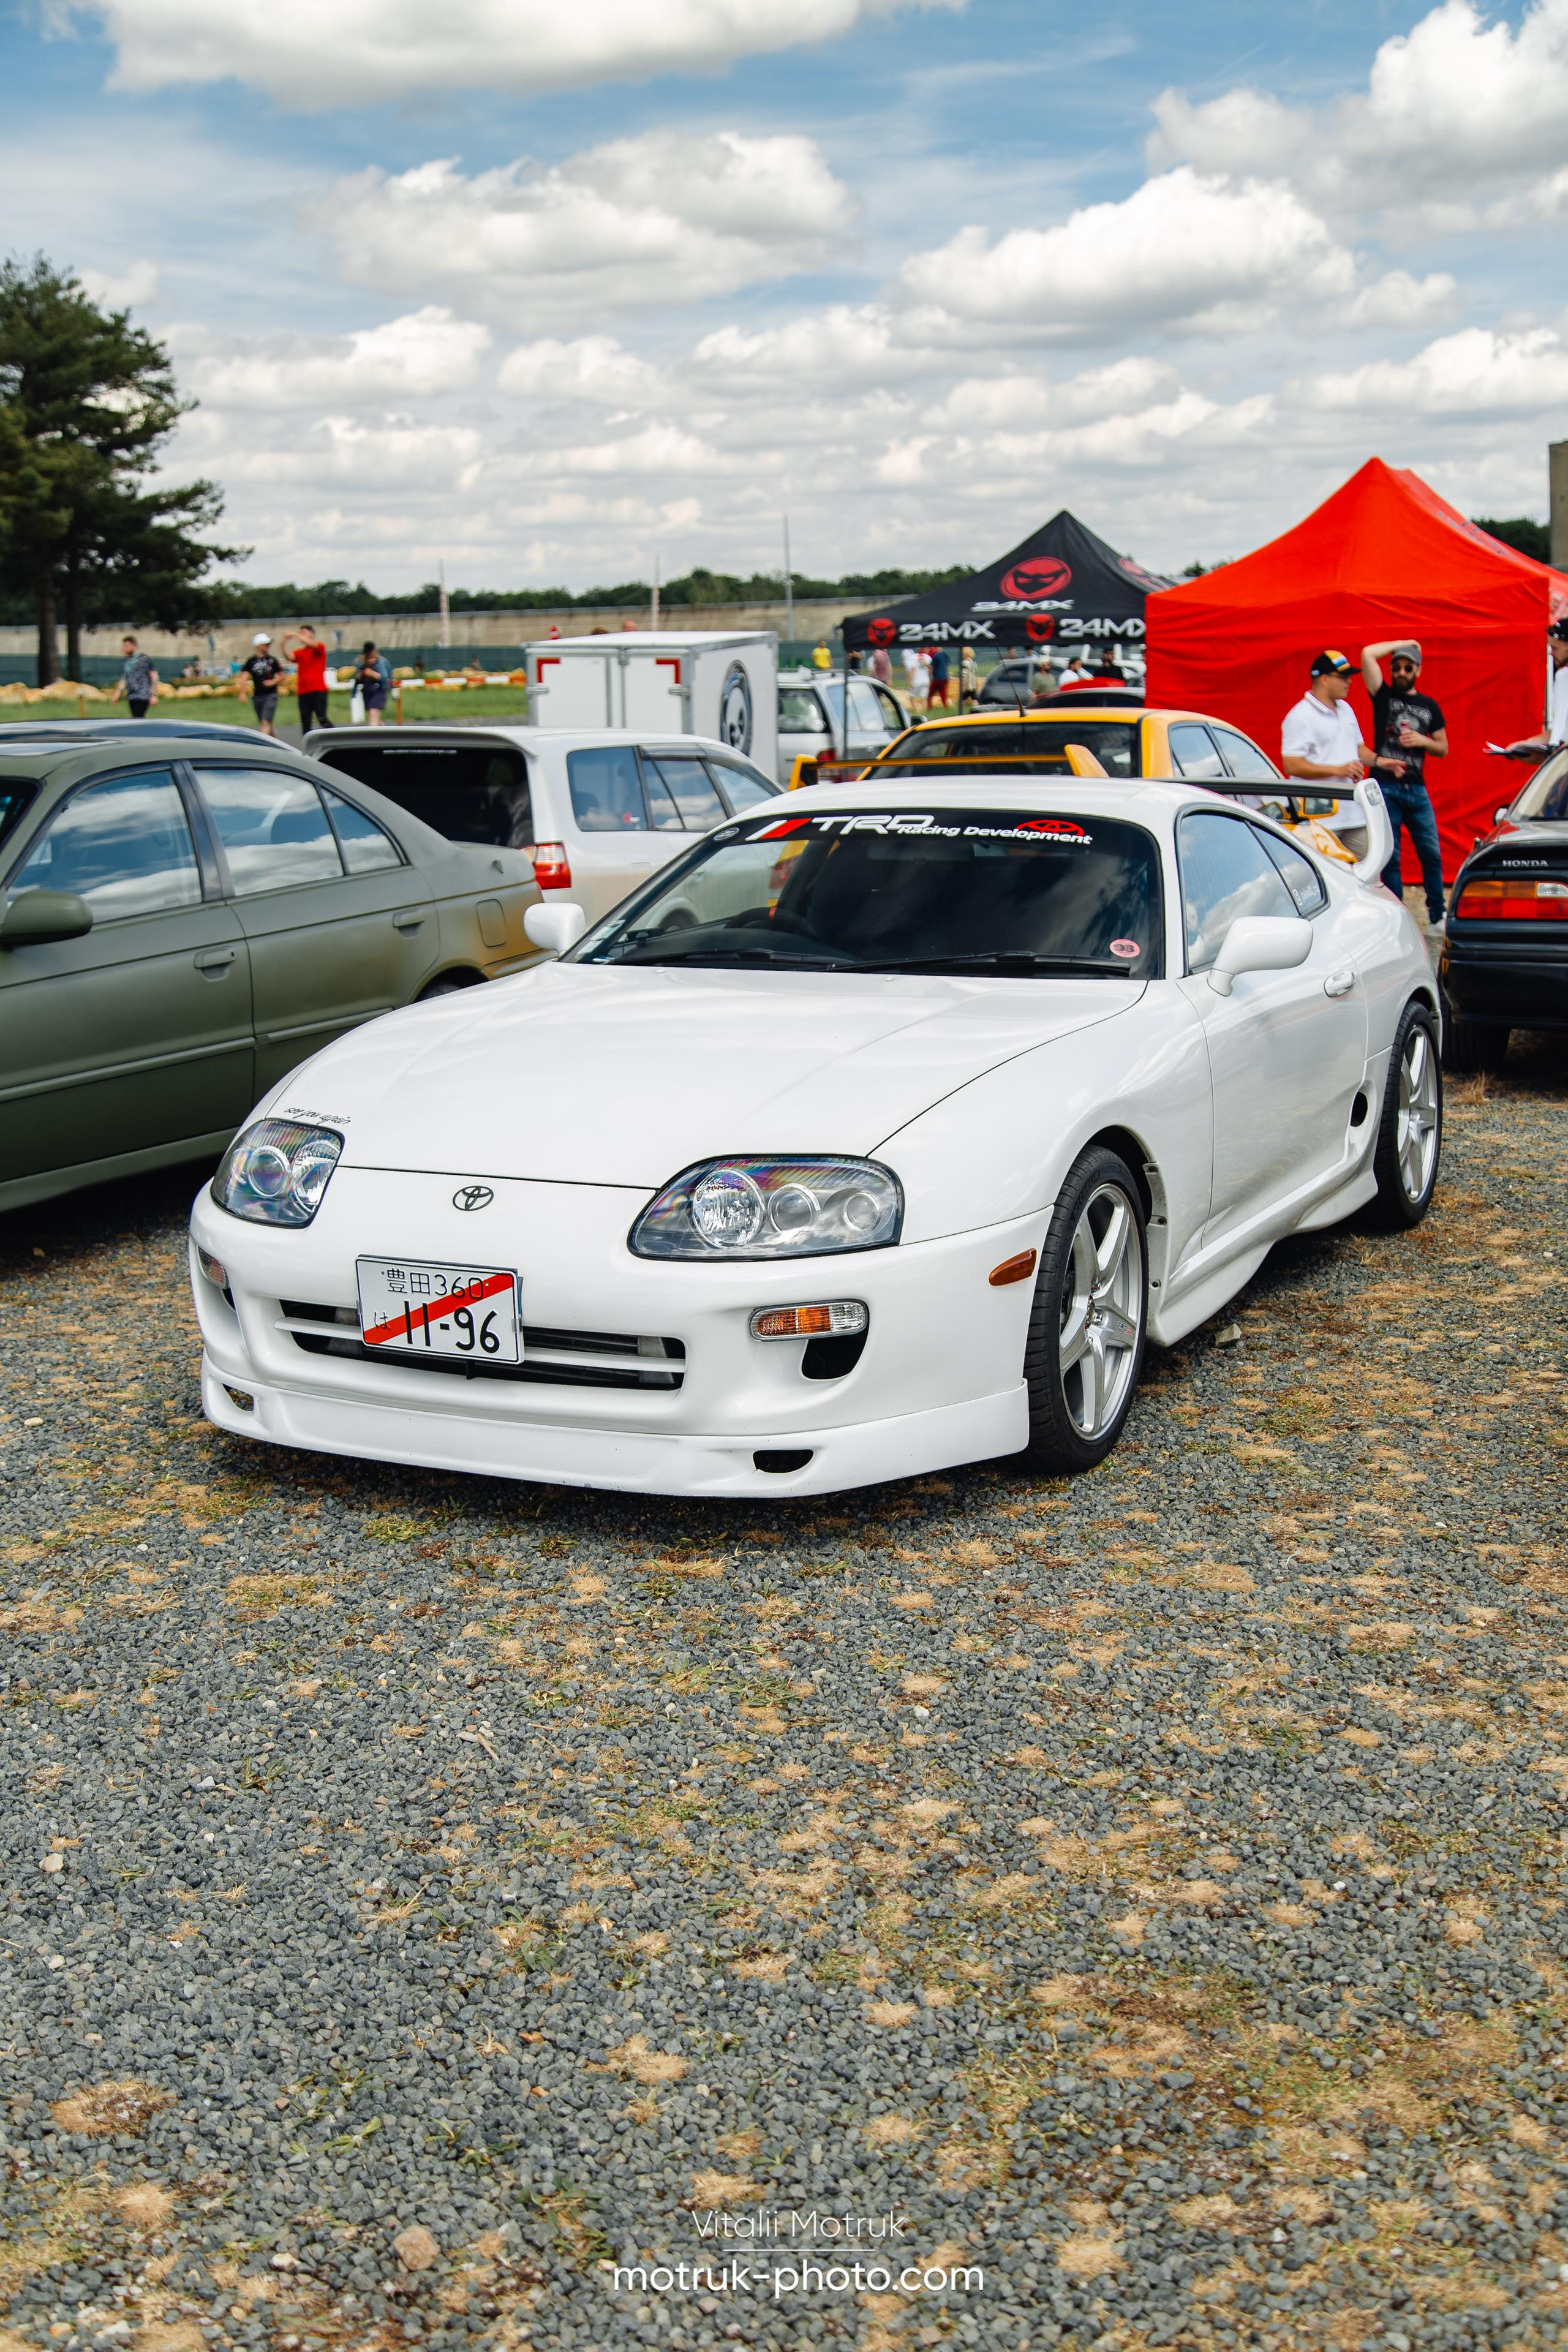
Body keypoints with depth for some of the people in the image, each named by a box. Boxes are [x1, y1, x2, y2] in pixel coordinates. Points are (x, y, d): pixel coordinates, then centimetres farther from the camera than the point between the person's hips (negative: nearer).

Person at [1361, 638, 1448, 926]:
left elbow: (1443, 749, 16)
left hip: (1417, 789, 3)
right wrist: (1404, 643, 1)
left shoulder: (1429, 706, 13)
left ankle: (1438, 916, 10)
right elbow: (1368, 654, -8)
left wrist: (1422, 741, -3)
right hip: (1385, 788, -3)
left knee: (1432, 854, 1)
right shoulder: (1383, 696, 4)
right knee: (1390, 857, 0)